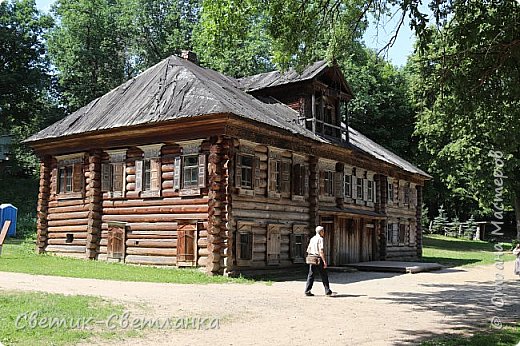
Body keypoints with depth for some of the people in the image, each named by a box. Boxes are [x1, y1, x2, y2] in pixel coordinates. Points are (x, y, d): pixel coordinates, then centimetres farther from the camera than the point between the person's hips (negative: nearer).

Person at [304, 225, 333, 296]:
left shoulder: (312, 239, 13)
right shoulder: (320, 239, -10)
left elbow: (308, 250, 17)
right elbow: (321, 251, -19)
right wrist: (324, 261, -19)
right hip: (318, 259, -7)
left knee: (310, 275, 7)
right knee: (324, 276, 4)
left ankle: (307, 291, 2)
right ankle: (327, 291, 9)